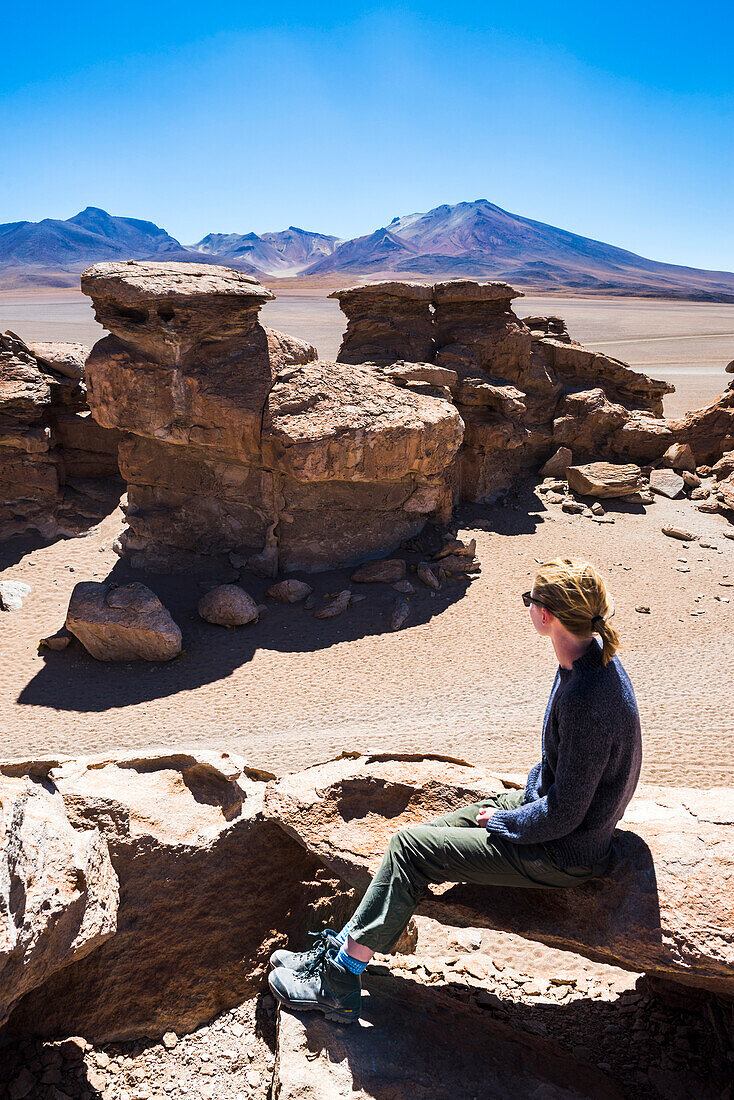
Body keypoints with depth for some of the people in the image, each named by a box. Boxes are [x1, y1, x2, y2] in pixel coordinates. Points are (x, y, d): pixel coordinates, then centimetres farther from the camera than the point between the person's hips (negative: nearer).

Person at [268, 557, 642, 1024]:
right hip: (548, 802, 9)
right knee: (418, 837, 6)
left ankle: (340, 979, 8)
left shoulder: (586, 700, -33)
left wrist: (502, 821, -11)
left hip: (563, 853, -9)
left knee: (411, 848, -7)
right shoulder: (592, 657, -3)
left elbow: (564, 814, -26)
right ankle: (344, 946, 18)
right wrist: (524, 796, 7)